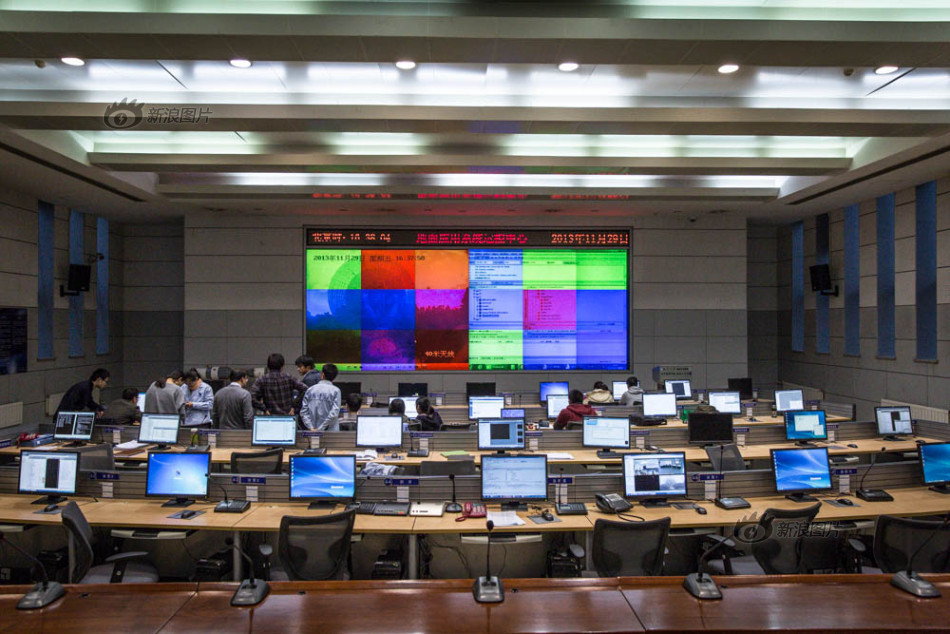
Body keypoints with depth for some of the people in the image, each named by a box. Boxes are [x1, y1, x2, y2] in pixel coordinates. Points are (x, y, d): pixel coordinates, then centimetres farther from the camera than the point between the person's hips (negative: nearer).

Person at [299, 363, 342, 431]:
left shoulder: (310, 390, 4)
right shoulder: (335, 390, -6)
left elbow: (303, 411, 1)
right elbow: (334, 413, -14)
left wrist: (311, 428, -3)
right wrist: (321, 428, -9)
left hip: (313, 432, 3)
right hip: (331, 432, -3)